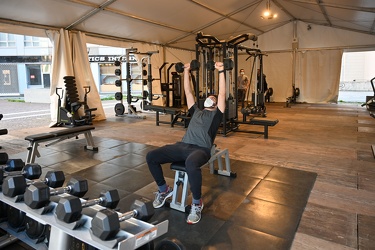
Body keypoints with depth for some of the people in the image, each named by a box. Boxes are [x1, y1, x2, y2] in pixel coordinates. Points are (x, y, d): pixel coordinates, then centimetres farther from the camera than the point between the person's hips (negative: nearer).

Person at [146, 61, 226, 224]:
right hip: (182, 145, 6)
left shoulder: (216, 115, 17)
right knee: (151, 156, -14)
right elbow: (188, 92, 30)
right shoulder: (196, 112, 30)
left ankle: (197, 203, -16)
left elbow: (222, 94, 7)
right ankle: (164, 190, 9)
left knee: (191, 164, -42)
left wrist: (221, 71, 3)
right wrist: (186, 71, 29)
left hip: (201, 149, -5)